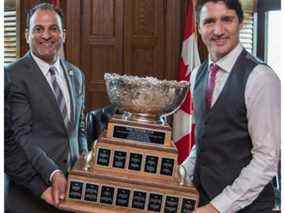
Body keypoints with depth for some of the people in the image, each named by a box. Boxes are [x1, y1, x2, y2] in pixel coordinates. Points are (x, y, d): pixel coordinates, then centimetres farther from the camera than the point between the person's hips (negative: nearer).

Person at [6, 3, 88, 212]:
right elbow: (21, 135, -16)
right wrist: (53, 174, -25)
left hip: (72, 183, 6)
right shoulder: (14, 75, -10)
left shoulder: (76, 75, 11)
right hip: (32, 189, -5)